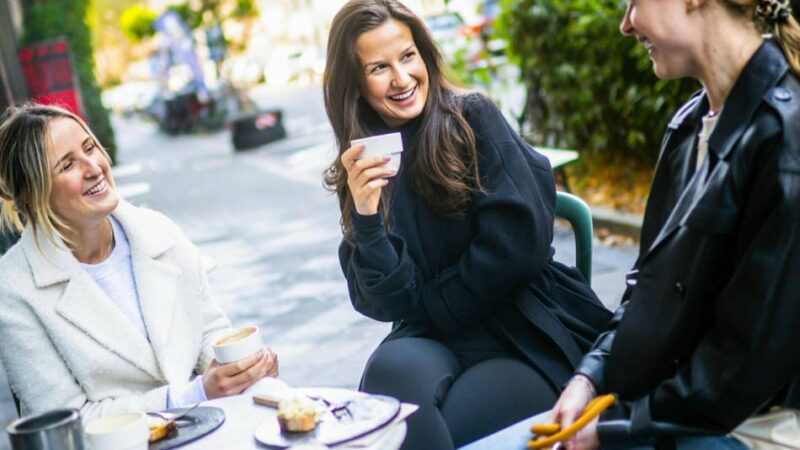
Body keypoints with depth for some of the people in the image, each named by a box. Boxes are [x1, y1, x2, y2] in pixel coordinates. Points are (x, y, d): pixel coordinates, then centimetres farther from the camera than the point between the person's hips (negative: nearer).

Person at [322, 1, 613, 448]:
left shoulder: (473, 117, -4)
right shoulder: (360, 167, 5)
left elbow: (520, 242, -13)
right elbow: (383, 302, -1)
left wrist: (423, 305, -4)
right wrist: (366, 217, -18)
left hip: (529, 330, -2)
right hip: (436, 338, 3)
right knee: (393, 369, -31)